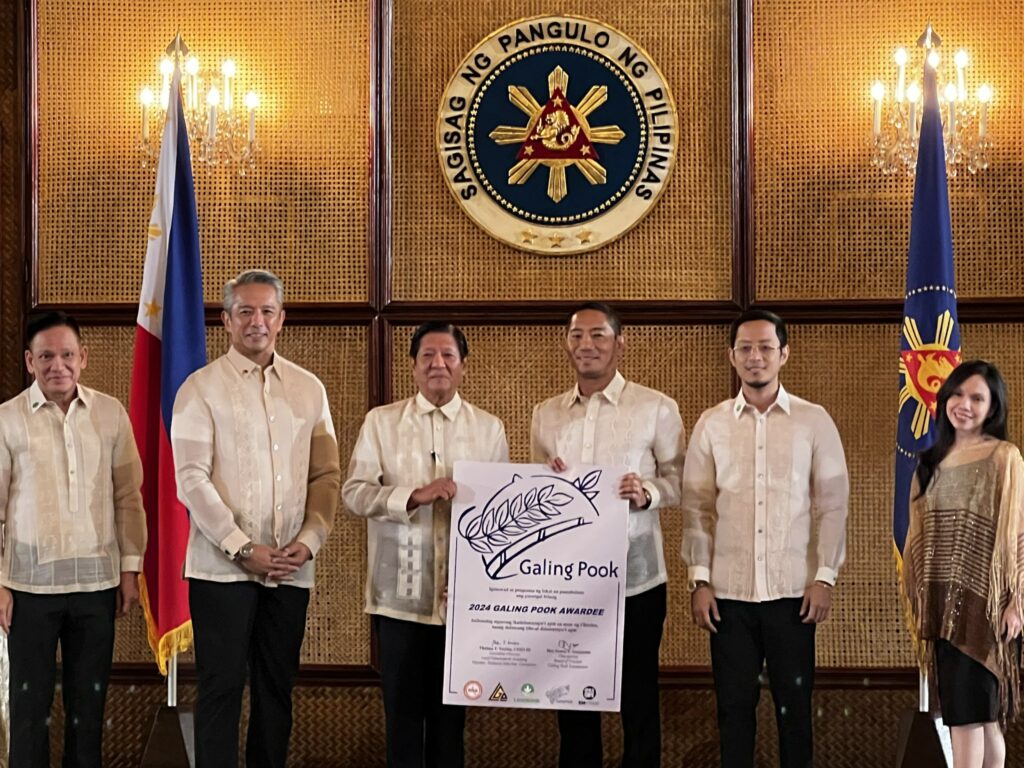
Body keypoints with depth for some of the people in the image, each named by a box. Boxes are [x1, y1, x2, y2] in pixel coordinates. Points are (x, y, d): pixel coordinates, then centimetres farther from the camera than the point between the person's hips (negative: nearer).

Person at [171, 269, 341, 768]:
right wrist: (244, 549, -14)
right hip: (222, 568, -4)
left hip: (290, 570, 4)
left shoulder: (309, 389, 11)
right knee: (222, 689, -2)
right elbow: (192, 480, -8)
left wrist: (310, 539, -6)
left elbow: (327, 475, 10)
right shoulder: (202, 389, -1)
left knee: (276, 690, 9)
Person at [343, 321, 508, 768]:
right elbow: (354, 493, -5)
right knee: (402, 706, 6)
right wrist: (414, 496, -20)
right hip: (399, 592, -1)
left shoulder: (489, 428, 6)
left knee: (451, 708, 10)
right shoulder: (381, 422, 3)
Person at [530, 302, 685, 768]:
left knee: (638, 698, 6)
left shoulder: (656, 408, -2)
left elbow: (681, 480, -2)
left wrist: (648, 493, -21)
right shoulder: (546, 414, 10)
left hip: (635, 576, -3)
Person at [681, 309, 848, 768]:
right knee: (734, 705, 6)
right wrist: (699, 580, -2)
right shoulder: (711, 424, 6)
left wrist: (824, 577, -5)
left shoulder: (814, 421, 2)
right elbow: (696, 507, 5)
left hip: (793, 591, -1)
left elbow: (832, 503, 2)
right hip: (729, 591, 1)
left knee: (794, 705, 5)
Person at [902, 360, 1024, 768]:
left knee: (965, 711, -10)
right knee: (980, 715, 8)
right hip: (941, 601, 6)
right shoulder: (932, 461, 14)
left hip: (982, 600, -6)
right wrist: (918, 600, 12)